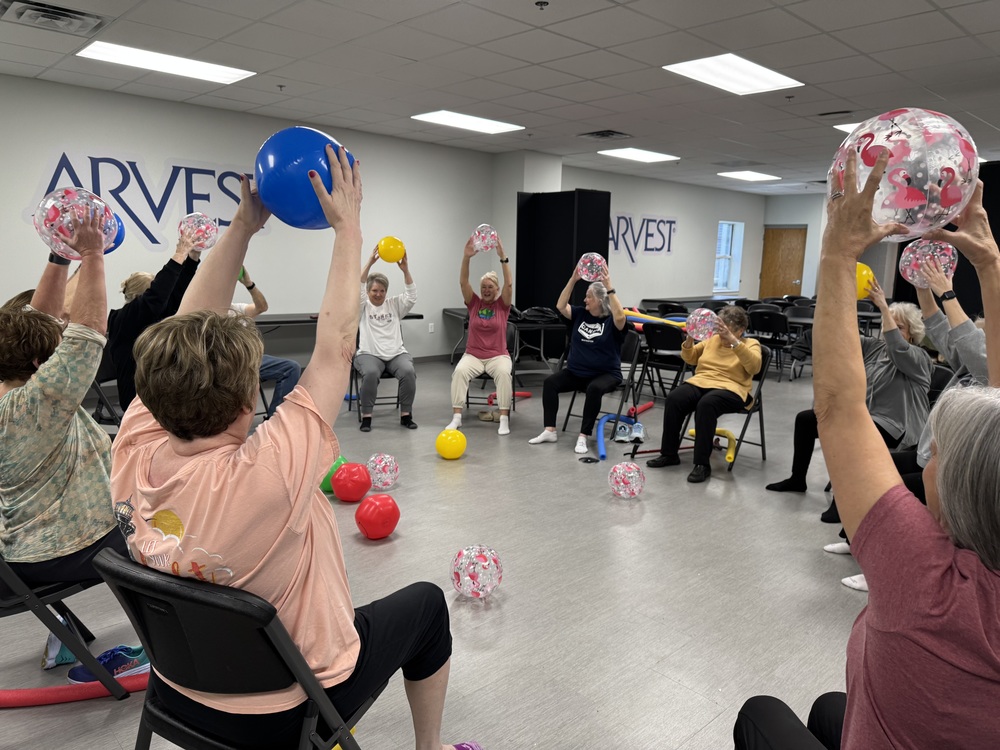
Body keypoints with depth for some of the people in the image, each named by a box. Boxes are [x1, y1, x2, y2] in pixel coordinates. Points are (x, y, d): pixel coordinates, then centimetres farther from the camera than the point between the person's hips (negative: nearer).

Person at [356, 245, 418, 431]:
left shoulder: (394, 305, 13)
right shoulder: (363, 307, 7)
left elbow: (411, 296, -3)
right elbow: (357, 288, -10)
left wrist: (405, 270, -15)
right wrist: (370, 262, -19)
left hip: (396, 354, 2)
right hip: (369, 354, -2)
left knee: (409, 371, -29)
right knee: (371, 373, -36)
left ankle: (406, 415, -15)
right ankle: (366, 416, -20)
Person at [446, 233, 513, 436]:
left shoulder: (502, 305, 2)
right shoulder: (474, 303, 5)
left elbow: (509, 283, -13)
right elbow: (463, 282, -8)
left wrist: (503, 257, -22)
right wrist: (467, 257, -22)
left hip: (498, 355, -1)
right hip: (473, 354, 1)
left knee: (504, 372, -34)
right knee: (460, 370, -31)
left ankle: (504, 419, -28)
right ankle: (456, 417, -26)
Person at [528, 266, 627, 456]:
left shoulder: (611, 321, -8)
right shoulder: (581, 314, 7)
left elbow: (620, 317, -31)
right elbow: (561, 306, -2)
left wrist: (609, 287, -32)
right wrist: (573, 280, -9)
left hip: (606, 374, -5)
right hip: (576, 372, 5)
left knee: (594, 389, -38)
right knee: (550, 382, -18)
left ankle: (583, 436, -28)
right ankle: (550, 431, -16)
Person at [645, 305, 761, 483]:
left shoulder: (751, 344, 5)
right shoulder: (712, 339, 18)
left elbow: (754, 367, -16)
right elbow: (689, 358, 18)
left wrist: (733, 341, -27)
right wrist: (689, 338, -3)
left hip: (730, 389, -4)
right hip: (700, 382, 5)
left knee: (706, 404, -38)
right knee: (674, 398, -27)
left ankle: (702, 463, -31)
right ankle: (669, 454, -14)